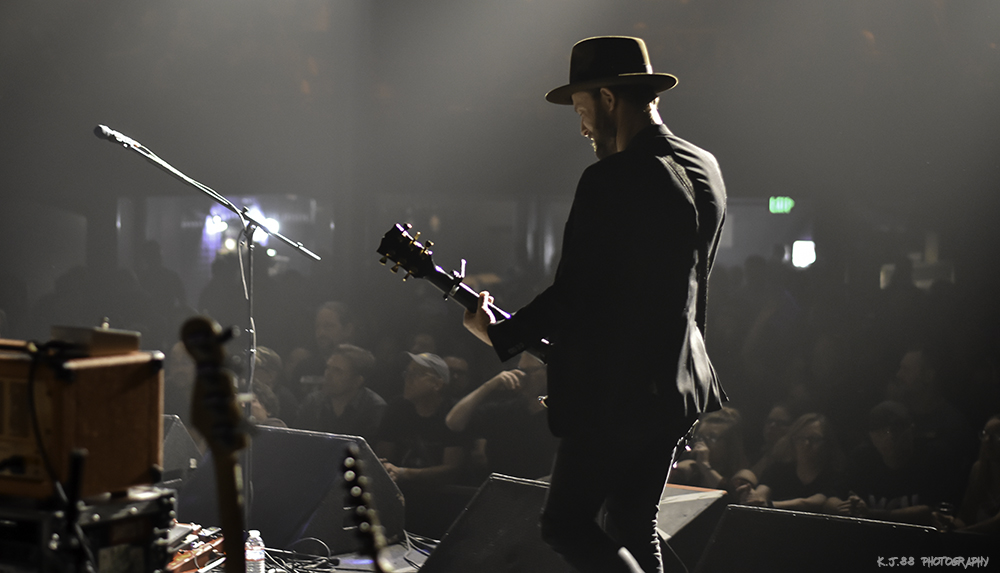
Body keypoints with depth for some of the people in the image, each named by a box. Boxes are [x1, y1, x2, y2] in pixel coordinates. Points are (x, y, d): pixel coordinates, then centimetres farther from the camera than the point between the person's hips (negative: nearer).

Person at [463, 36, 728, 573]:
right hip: (676, 383, 9)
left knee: (566, 525, 4)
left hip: (613, 393, -9)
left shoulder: (610, 182, -20)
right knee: (634, 530, 17)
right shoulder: (705, 170, 7)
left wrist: (496, 334, -5)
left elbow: (569, 296, -20)